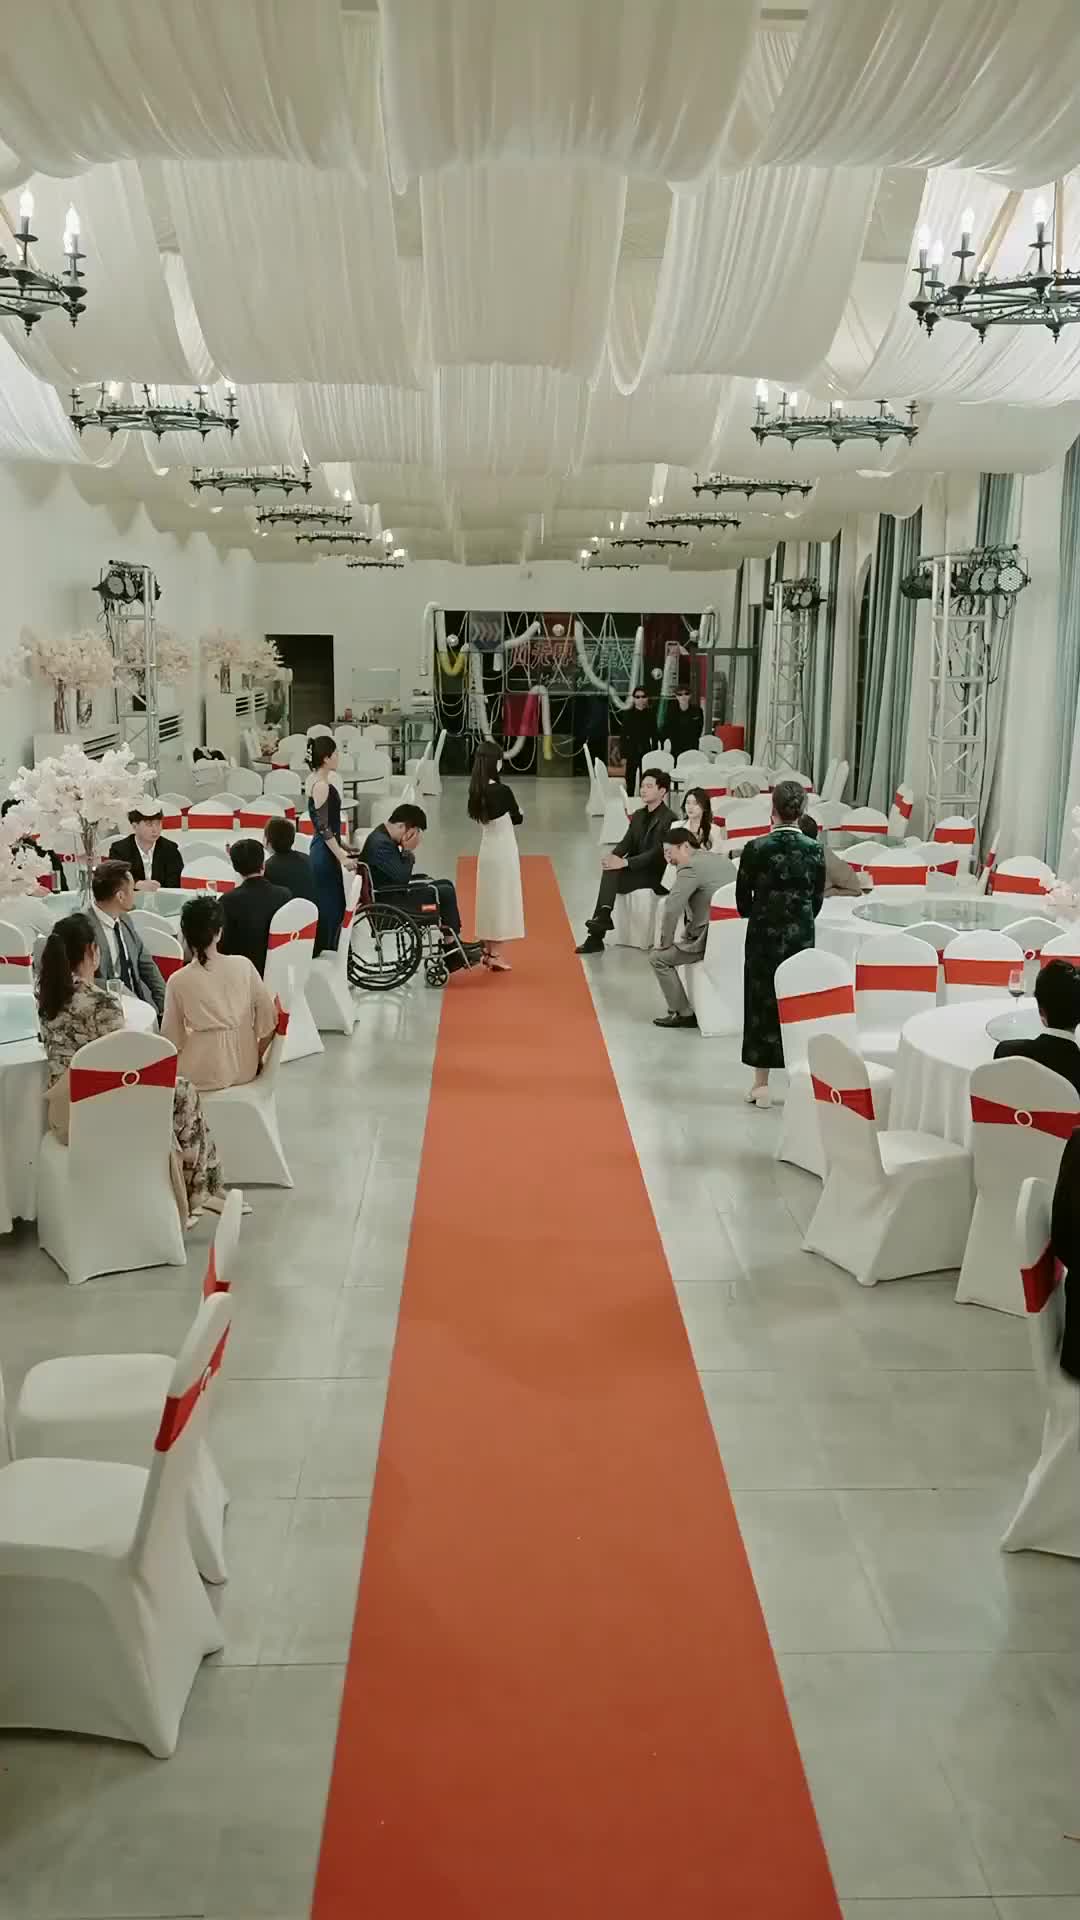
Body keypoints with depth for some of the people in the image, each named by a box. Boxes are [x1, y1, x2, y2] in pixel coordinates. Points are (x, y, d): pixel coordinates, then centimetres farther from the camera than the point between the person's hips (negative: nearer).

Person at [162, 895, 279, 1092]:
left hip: (201, 1075, -2)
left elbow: (172, 1038, -5)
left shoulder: (178, 981, -11)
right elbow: (268, 1020, -3)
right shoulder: (243, 965, -7)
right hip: (244, 1070, 2)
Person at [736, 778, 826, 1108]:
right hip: (802, 935, 2)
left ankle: (761, 1085, 11)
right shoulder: (815, 850, -4)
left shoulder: (755, 848, -10)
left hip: (763, 935, -2)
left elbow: (743, 901, -2)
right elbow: (817, 900, 4)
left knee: (761, 1004, 7)